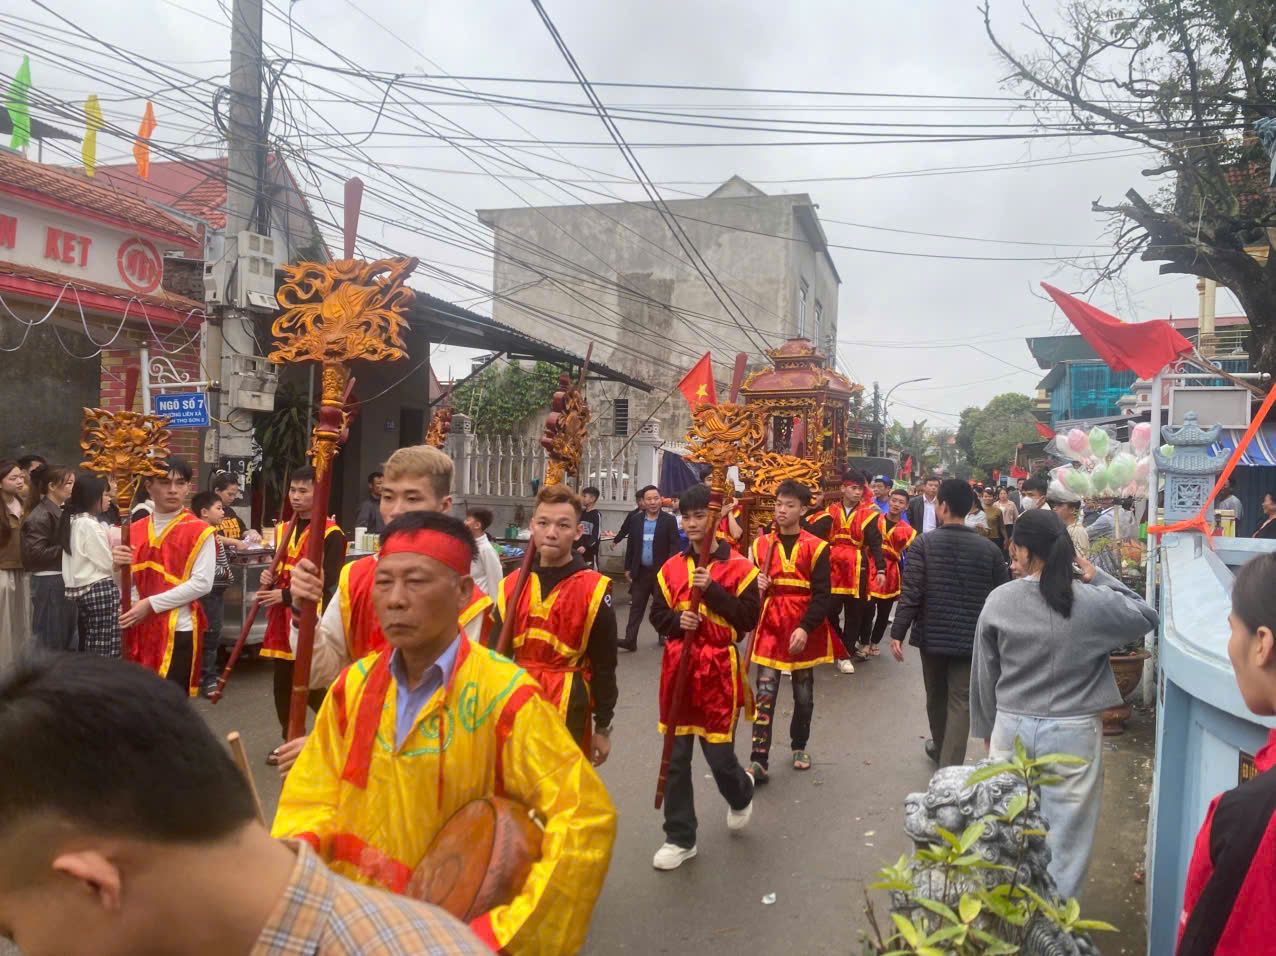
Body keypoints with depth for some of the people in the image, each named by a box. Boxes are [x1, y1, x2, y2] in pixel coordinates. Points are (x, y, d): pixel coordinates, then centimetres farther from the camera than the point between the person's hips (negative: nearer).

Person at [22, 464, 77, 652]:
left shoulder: (64, 511, 12)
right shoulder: (40, 516, -15)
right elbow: (34, 552, -22)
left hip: (65, 578, 9)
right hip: (49, 582, -9)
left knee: (69, 638, 15)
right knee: (49, 642, 0)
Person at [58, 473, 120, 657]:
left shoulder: (73, 520, 11)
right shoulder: (90, 525, -16)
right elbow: (108, 564, -13)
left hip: (80, 589, 10)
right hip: (100, 590, -10)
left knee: (88, 647, 14)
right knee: (106, 650, -6)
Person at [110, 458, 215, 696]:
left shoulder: (200, 532, -7)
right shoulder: (135, 531, 10)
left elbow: (202, 583, -14)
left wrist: (151, 604, -16)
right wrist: (118, 566, -10)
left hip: (178, 629, -5)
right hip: (139, 628, 5)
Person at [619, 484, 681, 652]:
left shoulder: (669, 520, -5)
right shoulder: (635, 519, 5)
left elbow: (674, 546, -8)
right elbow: (630, 545, 9)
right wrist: (628, 568, 7)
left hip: (661, 571, -2)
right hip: (641, 571, 3)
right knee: (636, 606, 2)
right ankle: (630, 640, 1)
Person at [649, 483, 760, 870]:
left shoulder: (739, 567, -5)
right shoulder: (671, 568, 6)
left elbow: (749, 618, -12)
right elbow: (657, 614, 10)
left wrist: (712, 591, -20)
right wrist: (677, 621, -11)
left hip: (718, 670, -4)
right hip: (677, 667, 4)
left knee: (719, 754, 1)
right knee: (675, 757, 6)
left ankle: (742, 795, 37)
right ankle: (680, 838, 19)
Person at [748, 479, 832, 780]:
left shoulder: (816, 547, -6)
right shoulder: (761, 544, 3)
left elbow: (823, 594, -9)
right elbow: (751, 586, 13)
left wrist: (805, 628, -18)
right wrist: (757, 585, -11)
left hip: (804, 631, -1)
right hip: (770, 627, 1)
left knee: (803, 694, 13)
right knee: (765, 693, -6)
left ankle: (799, 747, 34)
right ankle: (759, 761, -5)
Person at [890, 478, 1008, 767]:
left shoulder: (923, 544, -8)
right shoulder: (989, 549, -2)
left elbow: (910, 593, -13)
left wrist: (898, 632, -8)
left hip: (932, 635, 0)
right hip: (971, 638, 0)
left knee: (936, 697, 20)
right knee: (961, 702, 3)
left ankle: (940, 748, 42)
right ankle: (950, 768, -3)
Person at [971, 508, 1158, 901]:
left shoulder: (998, 601, -7)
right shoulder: (1092, 601, -12)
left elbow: (984, 674, 2)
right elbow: (1146, 617, 8)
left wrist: (987, 728, 15)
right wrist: (1100, 578, 10)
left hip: (1012, 728, 2)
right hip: (1073, 732, -2)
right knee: (1065, 830, 12)